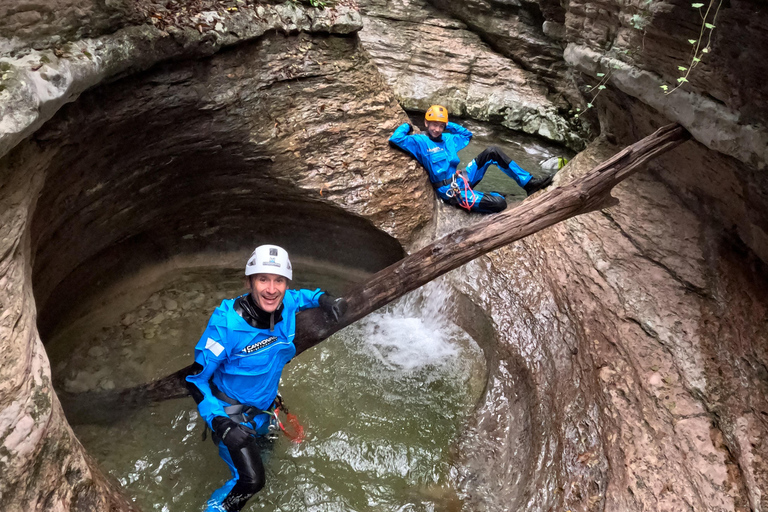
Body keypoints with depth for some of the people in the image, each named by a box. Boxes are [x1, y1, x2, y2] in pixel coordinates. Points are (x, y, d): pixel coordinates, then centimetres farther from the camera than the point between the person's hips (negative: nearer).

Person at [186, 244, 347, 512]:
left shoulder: (287, 305, -18)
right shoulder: (227, 322, -32)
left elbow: (305, 296, 8)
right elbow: (196, 378, -24)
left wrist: (325, 299, -14)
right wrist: (219, 422, -33)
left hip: (264, 408, 6)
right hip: (231, 414, -6)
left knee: (264, 456, 29)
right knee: (250, 481, -17)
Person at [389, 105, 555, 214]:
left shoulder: (448, 139, 14)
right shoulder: (420, 141, -9)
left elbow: (467, 134, 30)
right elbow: (396, 138, -22)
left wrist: (449, 125, 20)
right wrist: (406, 126, -3)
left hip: (462, 179, 9)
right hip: (450, 191, -9)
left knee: (492, 151, -5)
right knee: (499, 203, -26)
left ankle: (529, 183, -1)